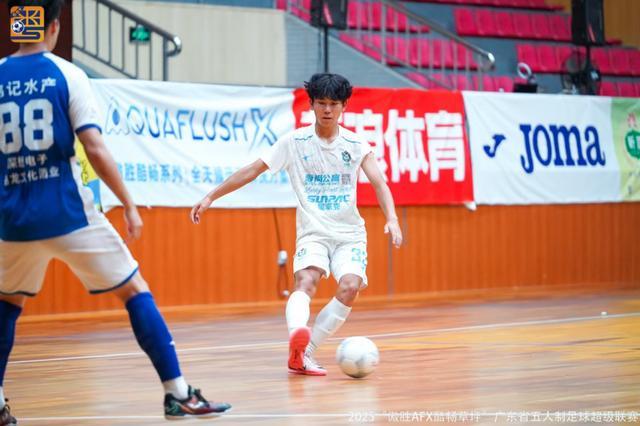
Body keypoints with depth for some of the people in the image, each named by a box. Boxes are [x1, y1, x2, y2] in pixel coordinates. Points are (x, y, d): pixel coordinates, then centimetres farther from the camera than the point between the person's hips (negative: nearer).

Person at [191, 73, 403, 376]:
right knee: (306, 281, -29)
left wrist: (392, 220, -26)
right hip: (313, 233, -1)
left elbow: (379, 183, -9)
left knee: (349, 287, -24)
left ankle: (303, 354, -17)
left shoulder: (355, 144, 0)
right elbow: (253, 170, 1)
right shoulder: (295, 142, -1)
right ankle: (297, 338, -57)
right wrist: (211, 197, -2)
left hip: (349, 234, 1)